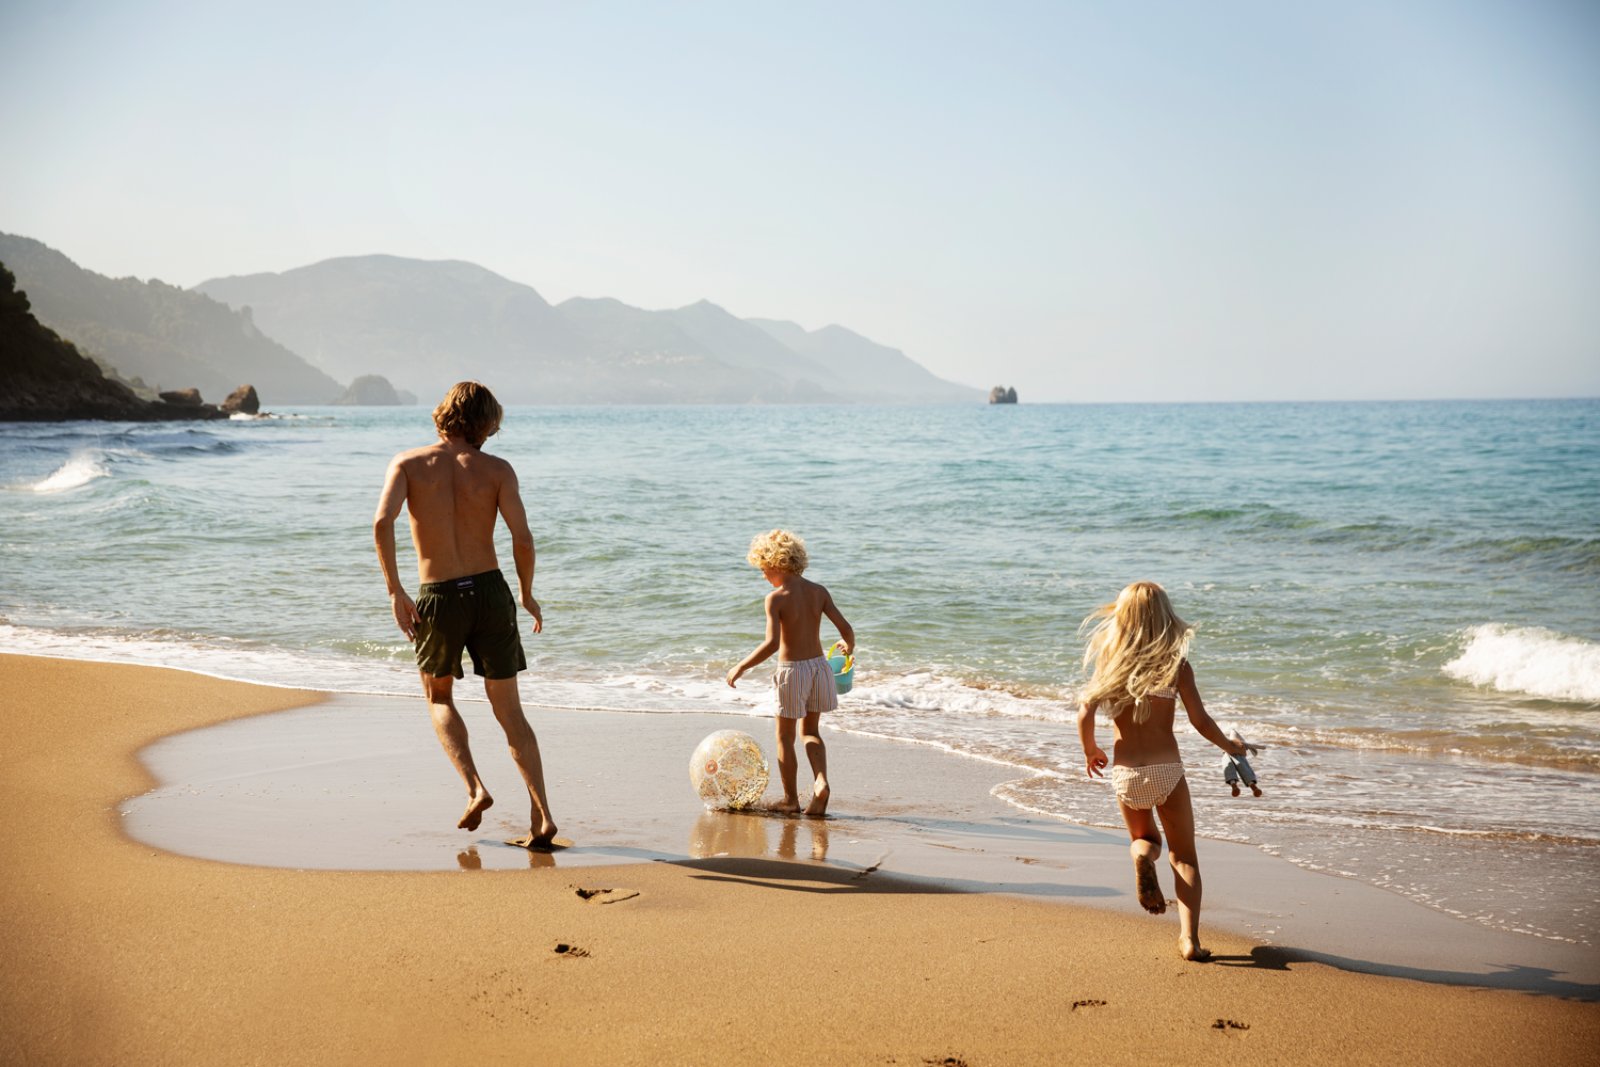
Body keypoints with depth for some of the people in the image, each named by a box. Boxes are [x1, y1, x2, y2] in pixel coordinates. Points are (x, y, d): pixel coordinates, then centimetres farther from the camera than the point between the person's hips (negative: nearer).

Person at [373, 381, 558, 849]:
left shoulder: (409, 463, 1)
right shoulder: (496, 469, 0)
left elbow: (382, 522, -15)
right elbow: (522, 538, -9)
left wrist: (395, 591, -8)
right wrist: (527, 594, 7)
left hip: (438, 600, 0)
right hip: (489, 592, 1)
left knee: (438, 697, 24)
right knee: (509, 711, 11)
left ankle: (475, 788, 5)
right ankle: (542, 816, 3)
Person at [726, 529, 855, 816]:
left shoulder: (776, 598, -16)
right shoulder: (818, 592, -1)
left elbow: (772, 643, -25)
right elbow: (846, 629, -3)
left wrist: (741, 667, -16)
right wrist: (849, 647, 19)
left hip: (792, 670, -5)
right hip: (818, 665, 5)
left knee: (785, 737, 13)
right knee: (810, 731, 21)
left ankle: (791, 799, 19)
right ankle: (821, 781, -1)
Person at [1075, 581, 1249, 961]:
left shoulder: (1110, 663, 0)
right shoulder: (1176, 664, -4)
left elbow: (1085, 712, -8)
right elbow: (1199, 720, -6)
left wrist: (1090, 751, 10)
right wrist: (1228, 745, 13)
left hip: (1125, 773, 2)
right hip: (1167, 770, -1)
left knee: (1144, 838, 28)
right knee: (1184, 857, 13)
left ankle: (1143, 858, -9)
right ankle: (1190, 938, -3)